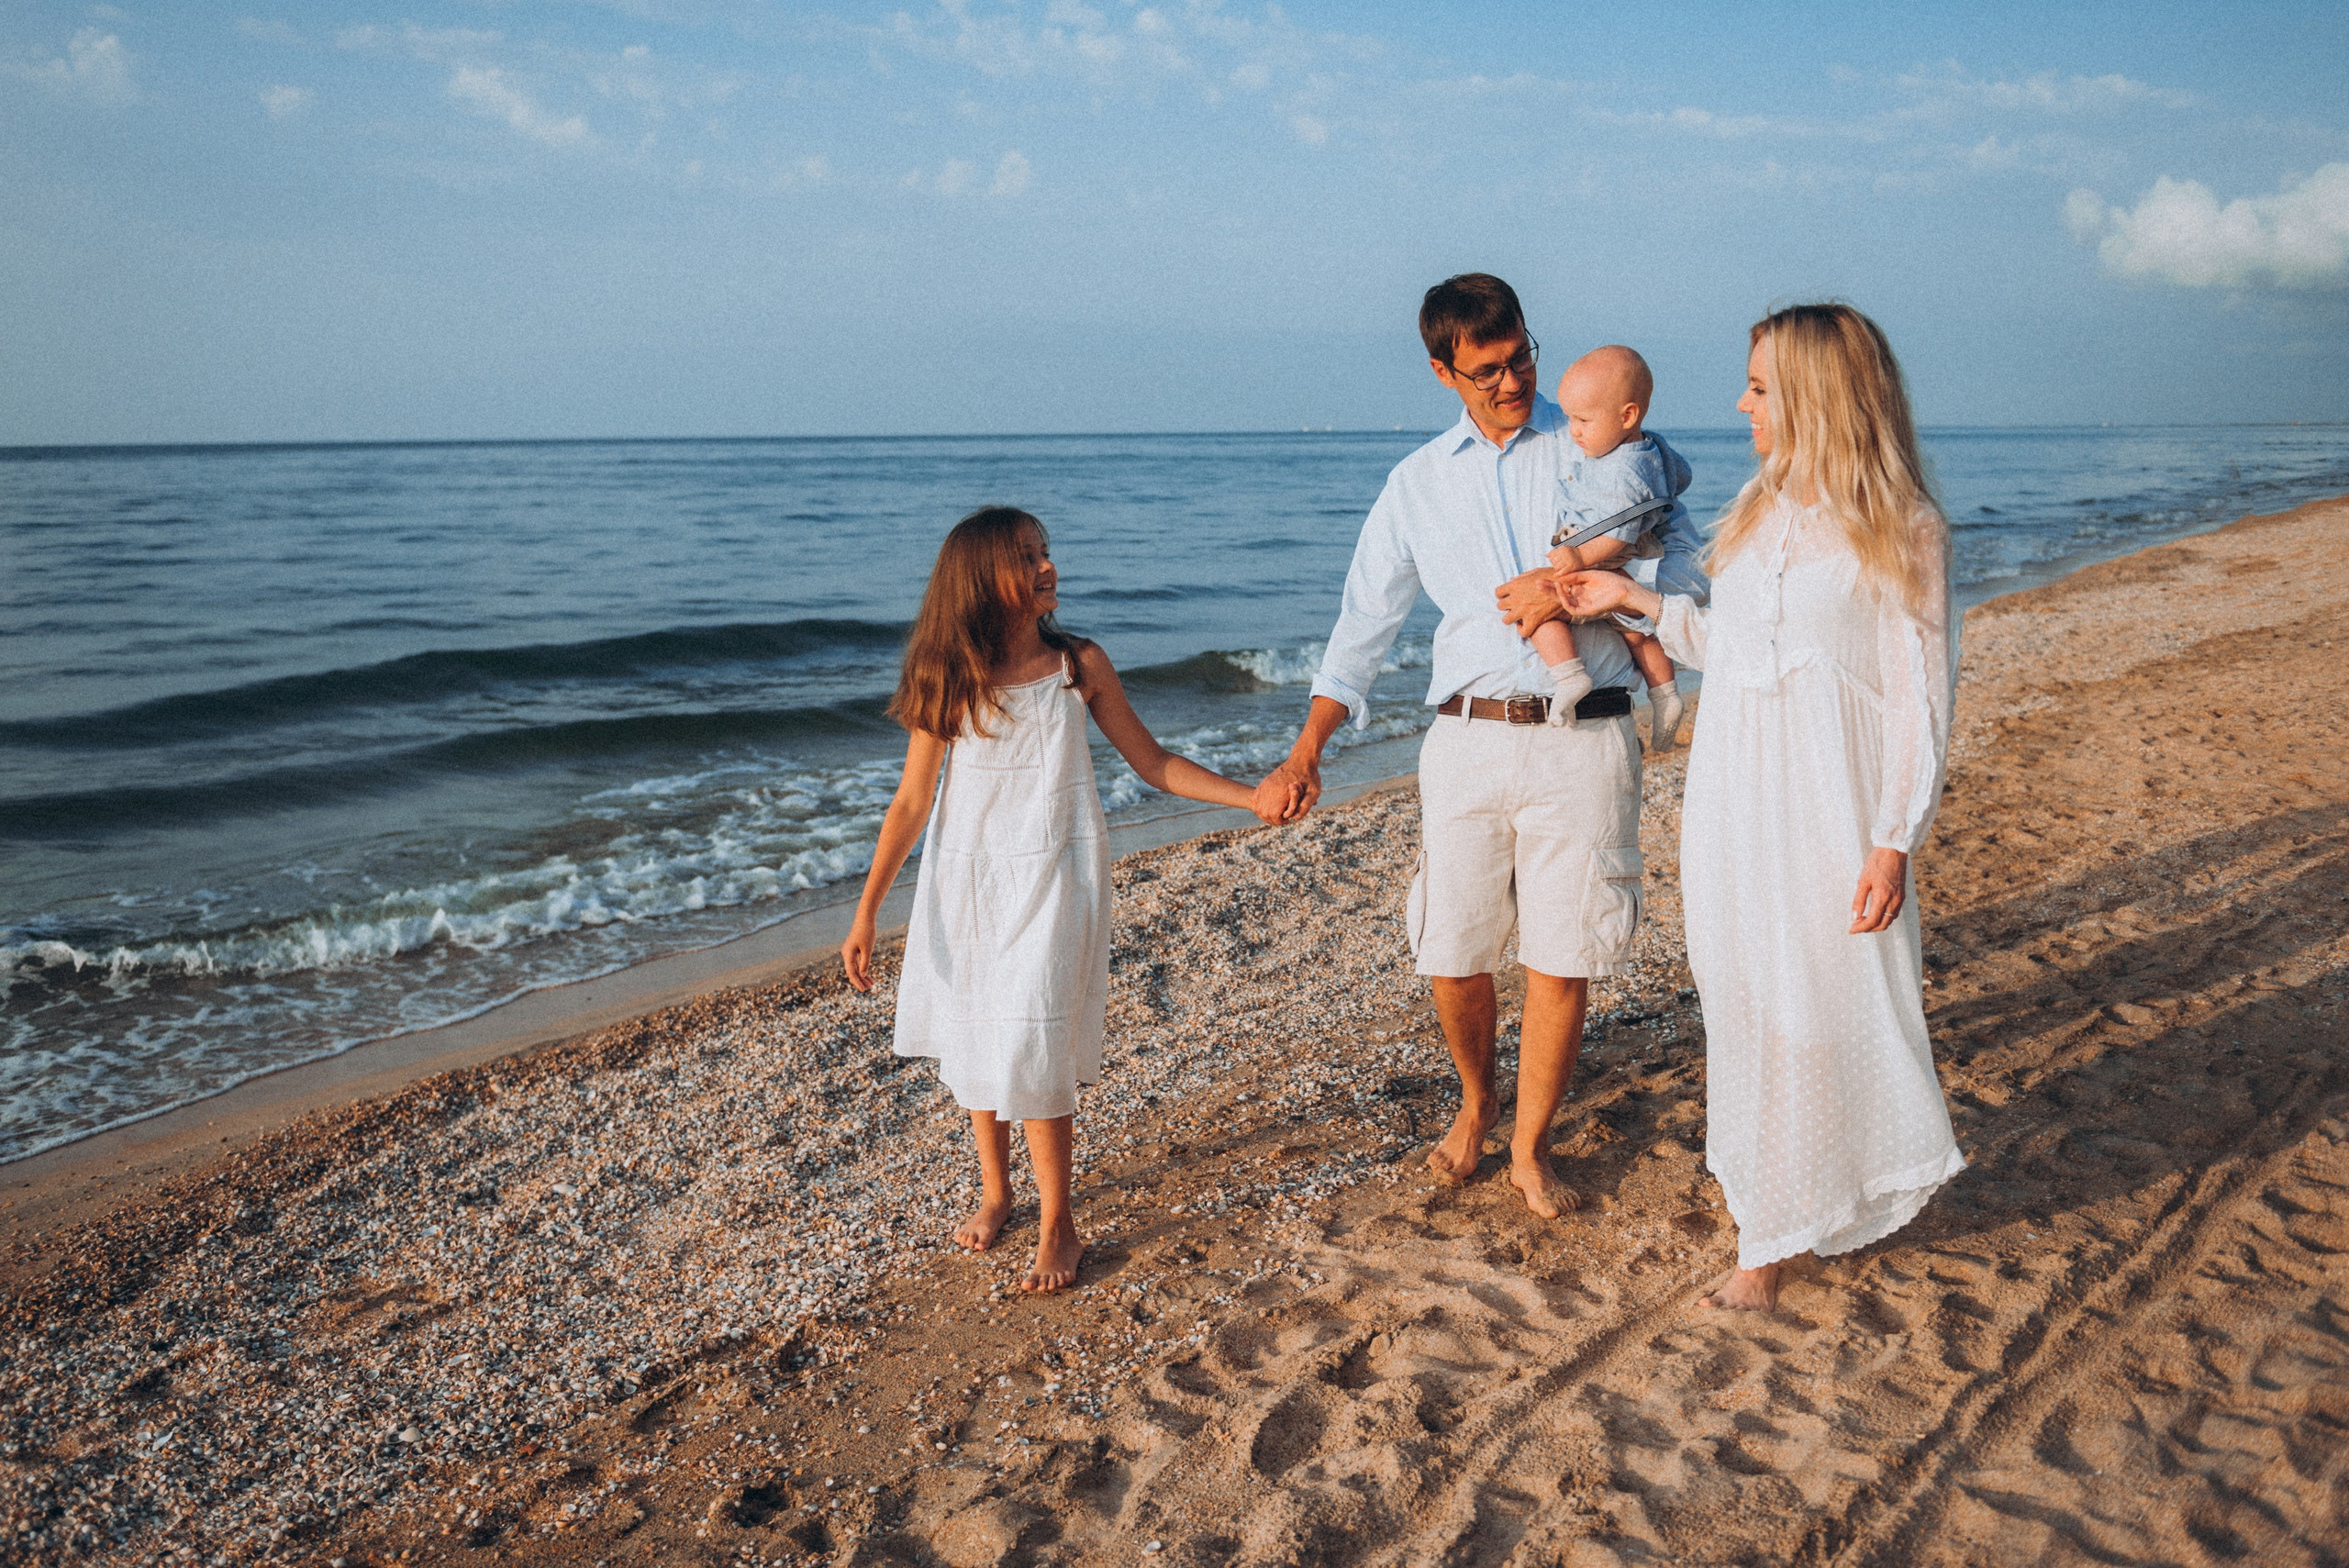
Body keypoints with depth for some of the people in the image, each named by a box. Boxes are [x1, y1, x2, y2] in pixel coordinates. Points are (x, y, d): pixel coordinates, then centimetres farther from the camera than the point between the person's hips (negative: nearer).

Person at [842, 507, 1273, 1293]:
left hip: (1050, 881, -2)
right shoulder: (950, 681, -3)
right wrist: (866, 913, -3)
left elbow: (1154, 763, 3)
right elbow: (912, 802, -1)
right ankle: (994, 1190, 33)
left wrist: (1253, 795, -6)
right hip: (965, 881, 2)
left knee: (1030, 1046, -7)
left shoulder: (1080, 664, -2)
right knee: (971, 1037, 11)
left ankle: (1057, 1224, 7)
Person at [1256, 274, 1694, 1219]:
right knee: (1451, 954, 5)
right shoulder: (1418, 483, 13)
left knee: (1561, 960, 0)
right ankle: (1476, 1100, 34)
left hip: (1582, 739, -2)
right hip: (1468, 740, 2)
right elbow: (1365, 620, 12)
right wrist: (1305, 753, 5)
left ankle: (1529, 1148, 20)